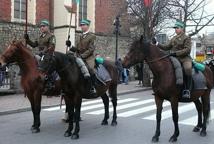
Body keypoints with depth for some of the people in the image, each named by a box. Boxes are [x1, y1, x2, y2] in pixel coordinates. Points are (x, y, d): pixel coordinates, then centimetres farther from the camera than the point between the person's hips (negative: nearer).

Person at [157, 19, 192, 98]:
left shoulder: (186, 38, 0)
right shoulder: (174, 38, 18)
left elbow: (187, 50, -11)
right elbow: (167, 47, 17)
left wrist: (176, 53, -21)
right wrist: (158, 44, 3)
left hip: (184, 58, -7)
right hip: (175, 58, 7)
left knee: (188, 69, -35)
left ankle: (187, 90, -32)